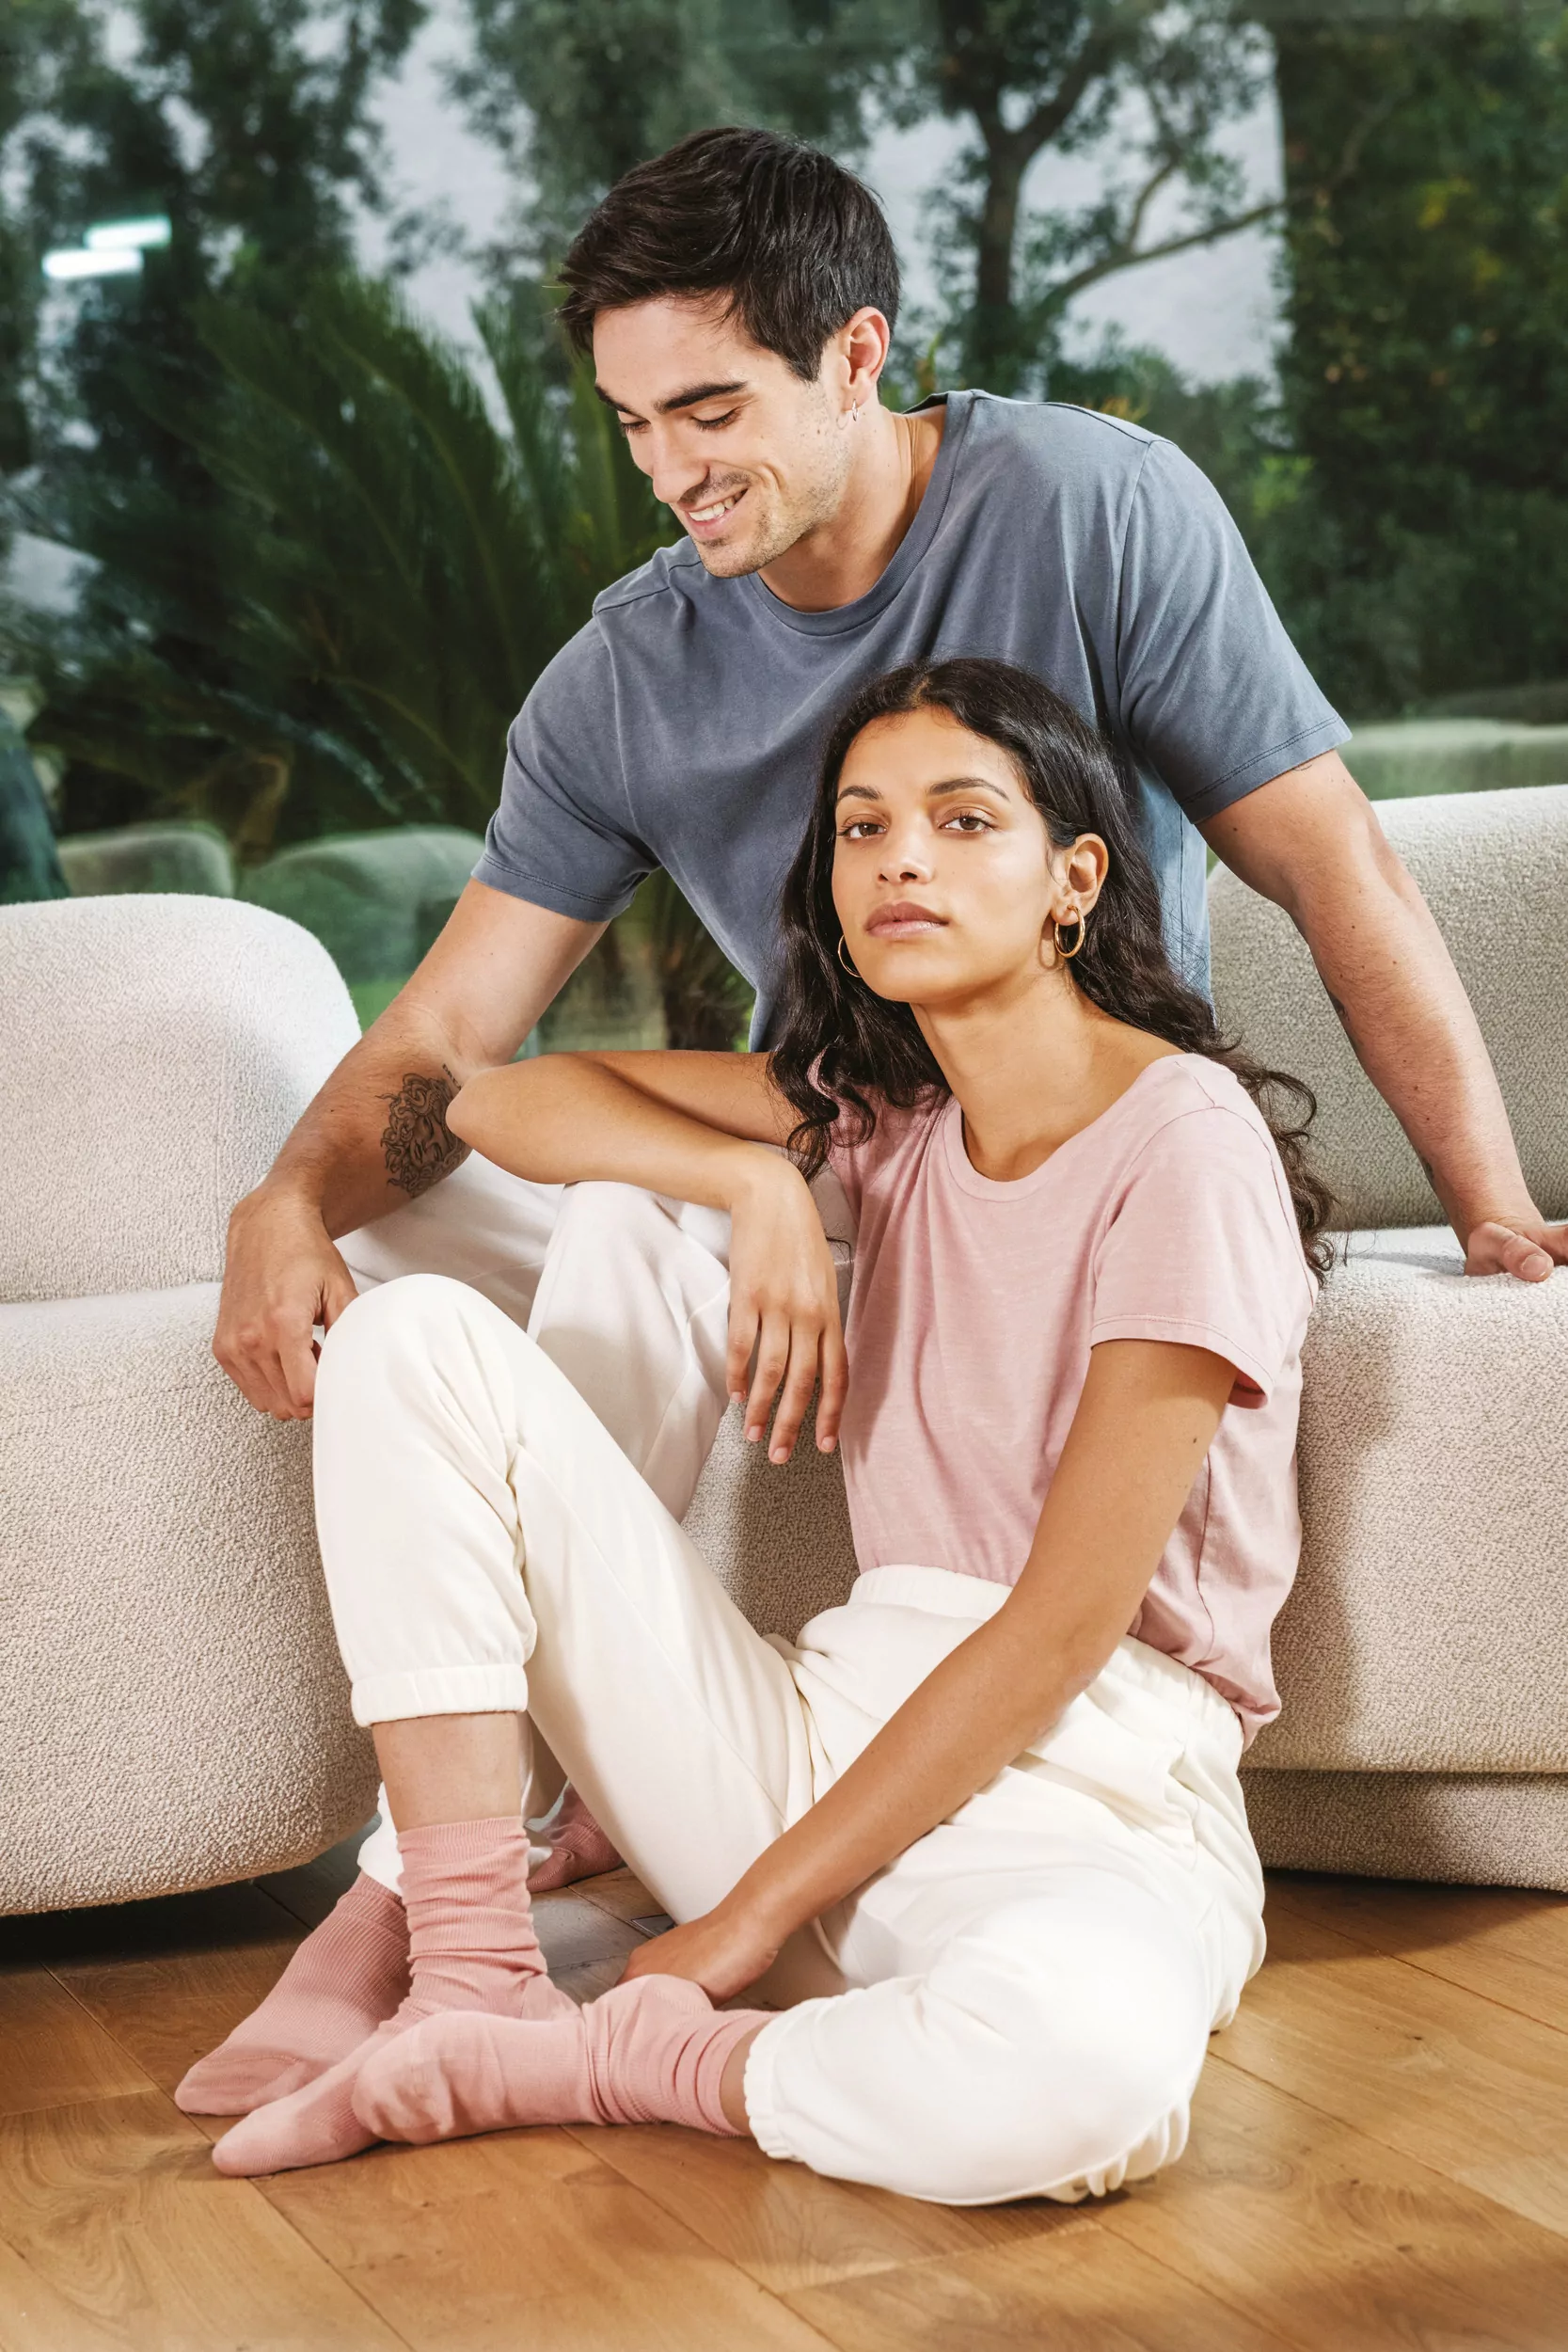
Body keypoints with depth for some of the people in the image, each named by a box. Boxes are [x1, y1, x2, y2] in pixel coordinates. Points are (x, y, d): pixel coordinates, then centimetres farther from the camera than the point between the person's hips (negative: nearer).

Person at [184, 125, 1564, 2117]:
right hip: (808, 1165, 6)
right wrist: (294, 1202, -28)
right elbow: (448, 1029, -5)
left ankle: (420, 1889, -21)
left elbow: (1336, 872, -12)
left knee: (637, 1268, -29)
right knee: (380, 1225, -10)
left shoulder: (1089, 508, -14)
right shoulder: (626, 682, -2)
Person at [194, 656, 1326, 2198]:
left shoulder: (1184, 1142, -10)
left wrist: (751, 1917, -13)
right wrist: (754, 1182, -6)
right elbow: (503, 1101, 14)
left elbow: (1068, 1622, -15)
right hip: (828, 1725, 6)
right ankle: (472, 1979, -12)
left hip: (1087, 1794, -6)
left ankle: (558, 2064, -17)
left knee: (1085, 2059, -44)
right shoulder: (886, 1101, 11)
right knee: (420, 1335, -6)